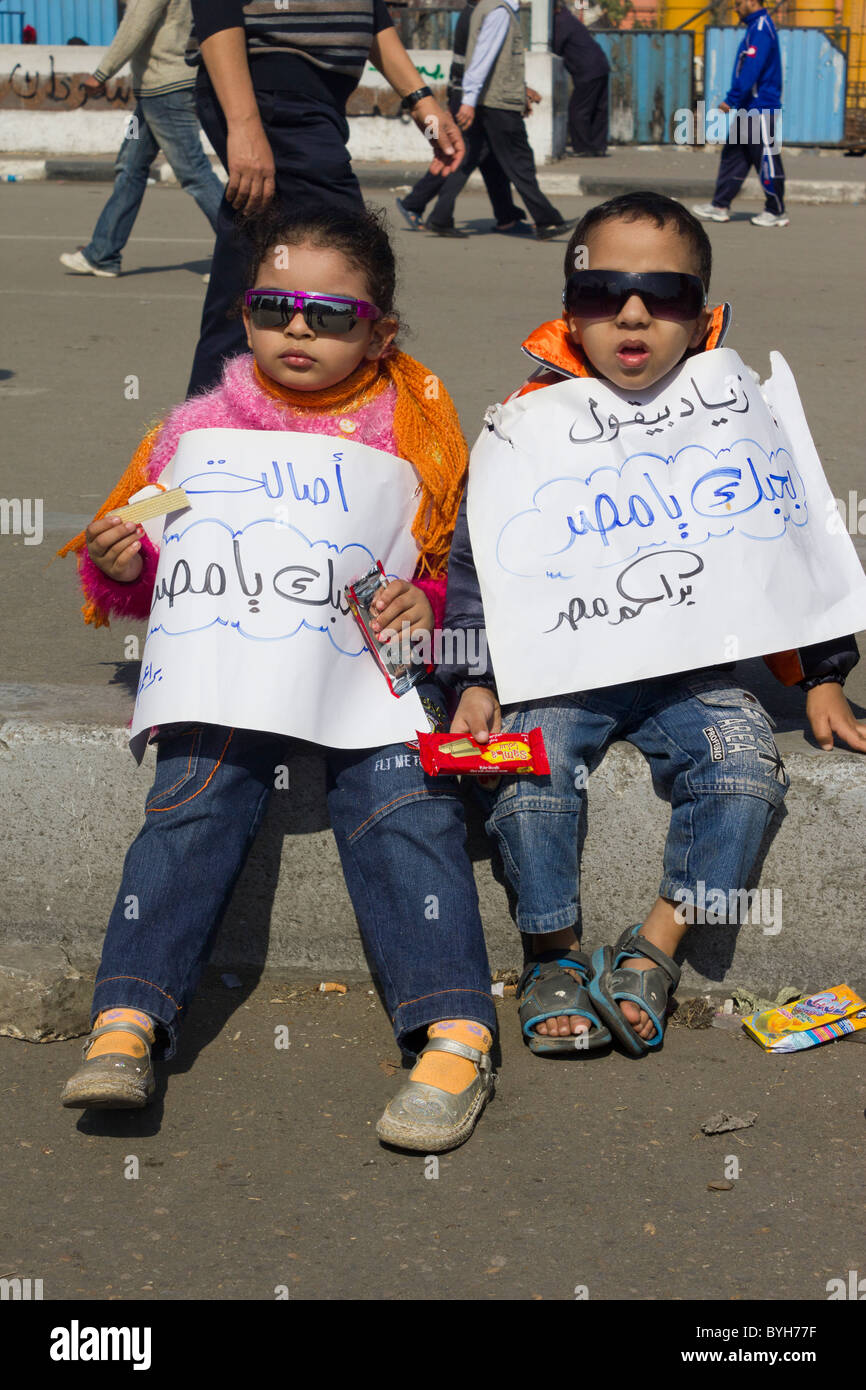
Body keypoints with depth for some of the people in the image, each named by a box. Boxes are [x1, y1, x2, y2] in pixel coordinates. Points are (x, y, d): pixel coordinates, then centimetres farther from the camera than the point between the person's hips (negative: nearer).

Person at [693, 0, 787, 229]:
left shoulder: (762, 29, -15)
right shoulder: (755, 27, 17)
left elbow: (751, 70, -22)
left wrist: (732, 100, -22)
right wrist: (736, 101, 20)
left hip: (761, 108, -10)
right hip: (749, 109, 10)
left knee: (766, 159, -4)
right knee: (733, 155, 10)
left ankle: (777, 212, 2)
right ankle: (720, 206, 12)